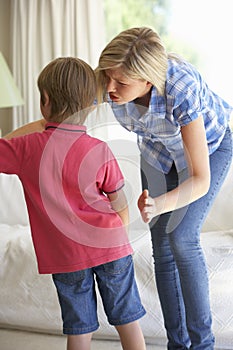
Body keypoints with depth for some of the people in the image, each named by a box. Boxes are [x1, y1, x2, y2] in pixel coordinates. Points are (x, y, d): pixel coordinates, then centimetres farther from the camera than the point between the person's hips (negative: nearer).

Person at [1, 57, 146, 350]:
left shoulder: (26, 148, -11)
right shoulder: (100, 151, -9)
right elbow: (121, 207, -2)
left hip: (66, 257, 0)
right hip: (111, 248, 0)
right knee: (127, 319, 14)